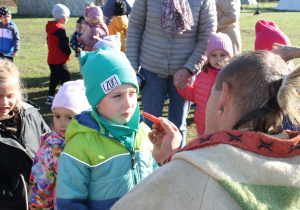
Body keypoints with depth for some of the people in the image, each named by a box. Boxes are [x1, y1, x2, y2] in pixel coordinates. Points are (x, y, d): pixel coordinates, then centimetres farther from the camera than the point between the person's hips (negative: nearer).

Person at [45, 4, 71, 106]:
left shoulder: (50, 28, 11)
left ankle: (50, 97, 17)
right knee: (65, 78, -2)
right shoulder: (60, 29, -17)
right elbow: (64, 45, -18)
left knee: (54, 77, 15)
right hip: (60, 59, -9)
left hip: (51, 58, 9)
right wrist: (68, 52, -2)